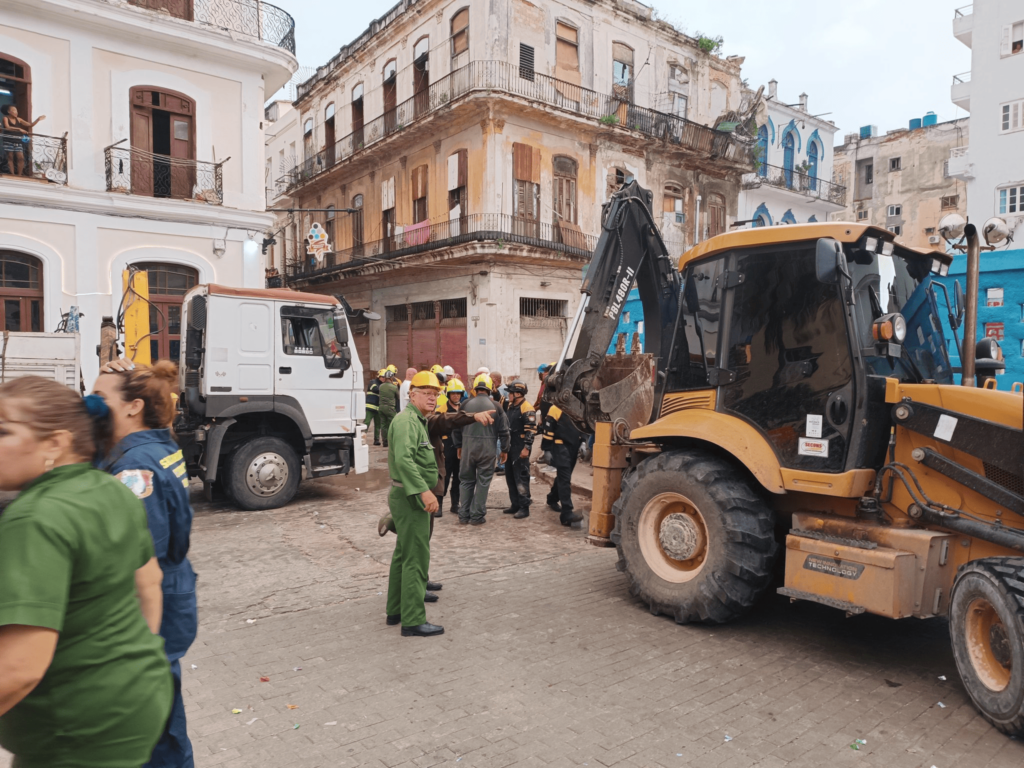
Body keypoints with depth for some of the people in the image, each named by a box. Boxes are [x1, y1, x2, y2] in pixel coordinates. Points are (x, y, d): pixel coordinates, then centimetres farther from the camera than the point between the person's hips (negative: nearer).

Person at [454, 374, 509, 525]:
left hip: (467, 446, 2)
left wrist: (458, 445, 19)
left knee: (466, 480, 14)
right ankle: (477, 516, 11)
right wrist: (504, 450, 11)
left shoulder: (466, 405, -1)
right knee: (483, 481, 8)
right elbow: (504, 431, 0)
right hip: (488, 448, -2)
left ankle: (463, 515, 17)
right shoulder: (495, 406, -3)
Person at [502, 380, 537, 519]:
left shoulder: (527, 408, -14)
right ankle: (515, 505, 23)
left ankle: (524, 508, 1)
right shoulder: (510, 406, 14)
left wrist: (526, 448, -23)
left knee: (521, 478, -5)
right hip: (510, 447, 9)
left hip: (520, 448, -9)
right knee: (510, 477, 13)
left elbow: (531, 430, -19)